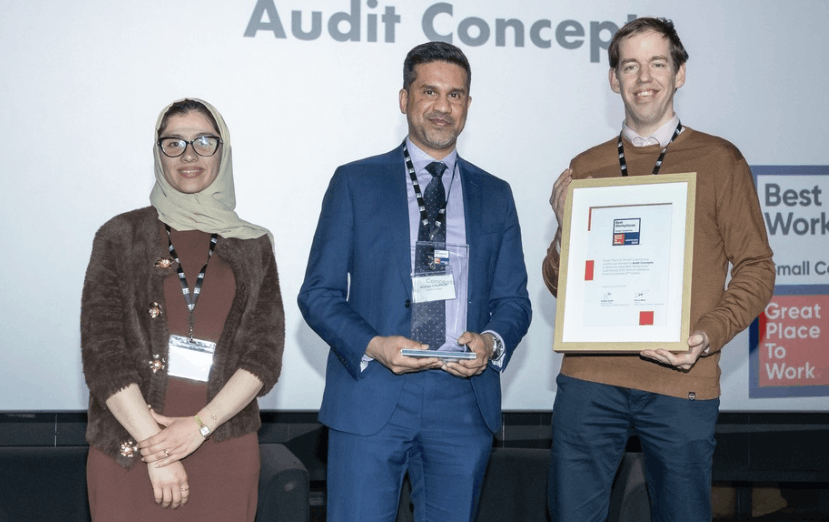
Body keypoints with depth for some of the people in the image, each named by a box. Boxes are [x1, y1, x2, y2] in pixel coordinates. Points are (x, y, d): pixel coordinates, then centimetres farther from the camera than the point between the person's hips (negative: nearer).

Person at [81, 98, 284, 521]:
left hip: (225, 451, 1)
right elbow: (102, 350, -3)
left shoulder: (252, 246, 8)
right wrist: (155, 446, -10)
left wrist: (200, 424, -12)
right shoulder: (121, 237, 3)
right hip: (129, 449, -1)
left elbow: (266, 353, 1)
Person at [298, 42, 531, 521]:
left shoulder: (494, 195, 13)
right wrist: (372, 345, -15)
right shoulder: (355, 183, 5)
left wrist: (492, 342, -11)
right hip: (371, 396, -2)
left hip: (464, 397, 2)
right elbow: (318, 292, 2)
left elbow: (513, 299, 12)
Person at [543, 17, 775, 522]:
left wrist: (708, 336, -13)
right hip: (589, 376, 2)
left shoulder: (719, 159, 4)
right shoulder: (586, 168, 12)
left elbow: (756, 268, 3)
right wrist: (566, 229, -6)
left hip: (681, 381, -2)